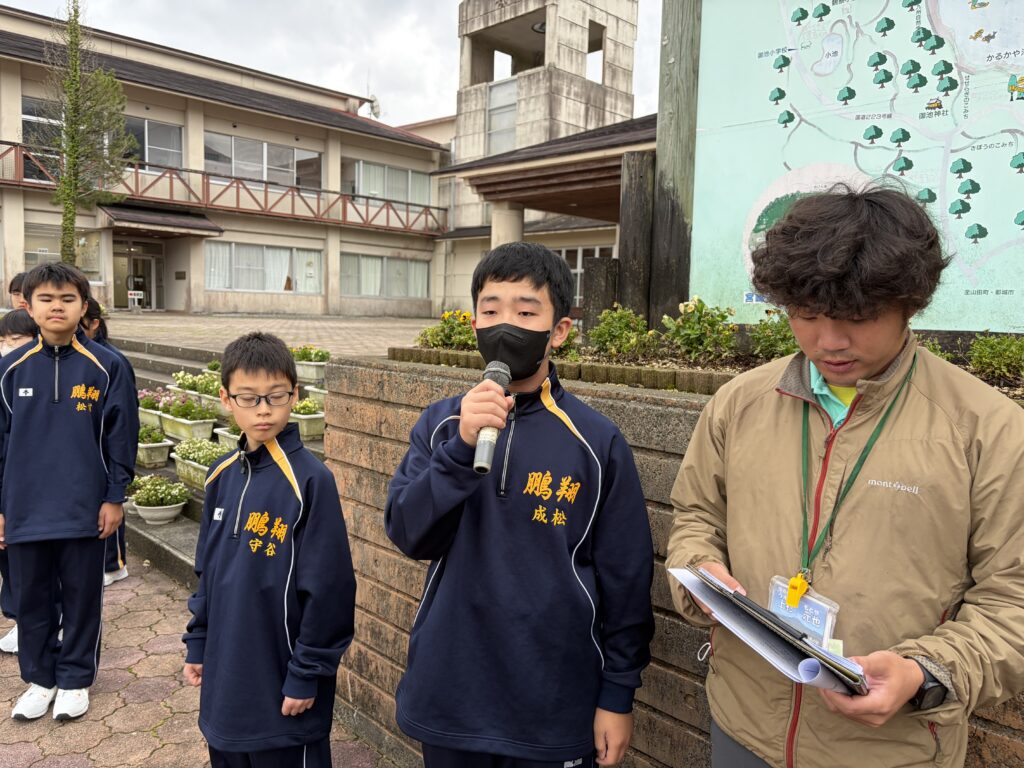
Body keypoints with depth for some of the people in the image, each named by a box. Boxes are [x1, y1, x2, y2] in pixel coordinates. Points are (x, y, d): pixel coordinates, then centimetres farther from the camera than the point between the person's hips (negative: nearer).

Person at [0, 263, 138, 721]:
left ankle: (75, 680, 28)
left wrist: (114, 497, -5)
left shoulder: (105, 367, -6)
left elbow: (121, 437, -3)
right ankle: (39, 678, 34)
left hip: (84, 510, -2)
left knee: (82, 598, 10)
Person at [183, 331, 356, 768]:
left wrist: (306, 675, -13)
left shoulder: (309, 479, -18)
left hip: (281, 684, -6)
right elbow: (207, 571, 12)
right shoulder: (222, 475, 2)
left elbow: (327, 588, -17)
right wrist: (197, 645, 12)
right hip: (226, 678, 6)